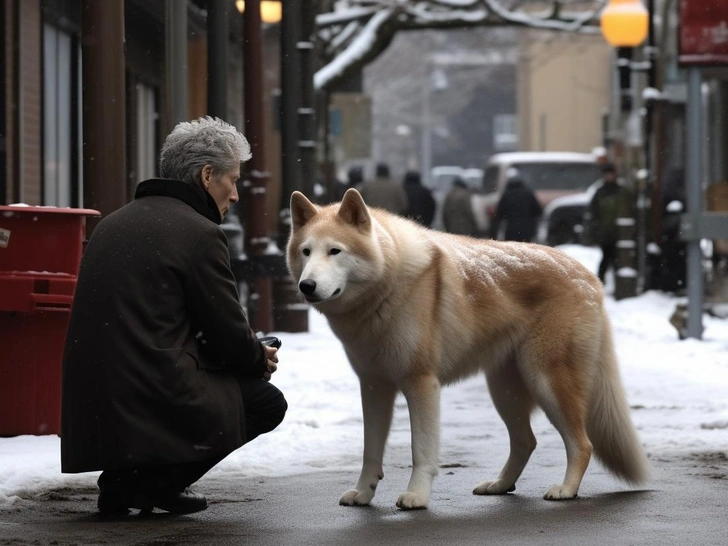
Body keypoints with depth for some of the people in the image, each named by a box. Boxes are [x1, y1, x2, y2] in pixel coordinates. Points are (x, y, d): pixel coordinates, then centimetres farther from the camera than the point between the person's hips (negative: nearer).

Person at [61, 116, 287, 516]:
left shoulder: (115, 222, 17)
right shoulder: (199, 232, -8)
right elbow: (228, 331, -4)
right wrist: (261, 359, 20)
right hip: (151, 402, -8)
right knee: (266, 400, 12)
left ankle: (122, 476, 15)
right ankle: (158, 478, -1)